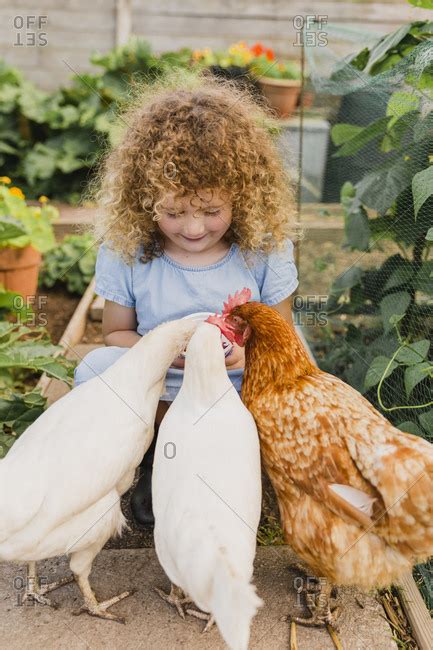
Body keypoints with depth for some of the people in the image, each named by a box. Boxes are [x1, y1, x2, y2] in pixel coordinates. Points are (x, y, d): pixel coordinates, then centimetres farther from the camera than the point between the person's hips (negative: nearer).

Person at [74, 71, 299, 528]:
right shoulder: (125, 251, -10)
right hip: (155, 397, 0)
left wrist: (249, 353, -24)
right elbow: (115, 333, 1)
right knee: (95, 368, -28)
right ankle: (155, 457, -1)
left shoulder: (266, 250, -10)